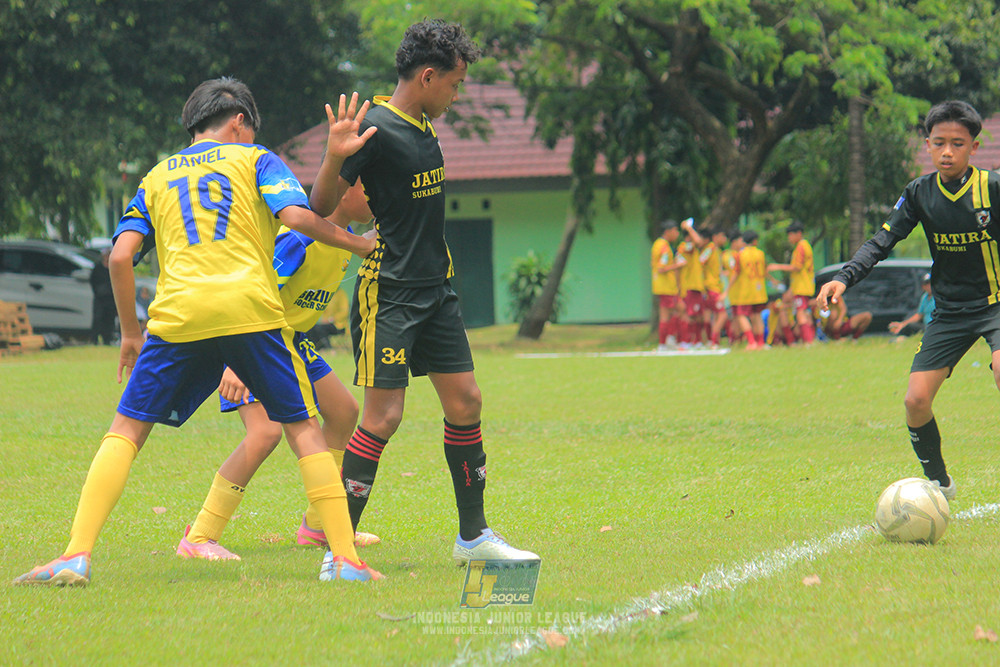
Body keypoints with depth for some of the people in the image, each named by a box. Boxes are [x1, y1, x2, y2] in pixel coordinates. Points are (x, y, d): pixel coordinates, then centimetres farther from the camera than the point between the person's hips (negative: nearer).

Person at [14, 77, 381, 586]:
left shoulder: (157, 177, 24)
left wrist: (129, 330, 22)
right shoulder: (255, 159, 17)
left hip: (177, 316, 1)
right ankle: (344, 559, 1)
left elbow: (120, 255, 13)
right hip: (252, 309, -1)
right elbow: (296, 215, -1)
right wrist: (358, 244, 12)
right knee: (302, 426, 11)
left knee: (126, 430, 9)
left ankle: (76, 557, -6)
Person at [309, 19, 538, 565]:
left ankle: (473, 536, 20)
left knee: (465, 402, 9)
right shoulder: (375, 128, -15)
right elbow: (321, 207, -16)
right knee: (383, 415, -11)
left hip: (436, 291, 9)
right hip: (388, 293, -9)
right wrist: (334, 154, -31)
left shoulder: (424, 127, 11)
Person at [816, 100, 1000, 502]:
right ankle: (939, 482, 17)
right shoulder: (921, 193, -1)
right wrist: (845, 278, -17)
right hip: (950, 310, 4)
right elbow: (883, 241, -2)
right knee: (916, 400, -6)